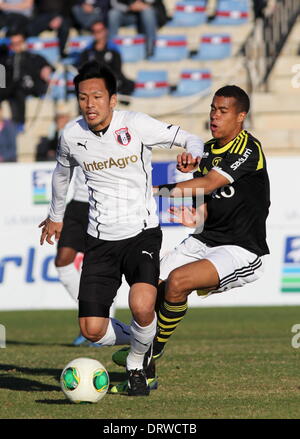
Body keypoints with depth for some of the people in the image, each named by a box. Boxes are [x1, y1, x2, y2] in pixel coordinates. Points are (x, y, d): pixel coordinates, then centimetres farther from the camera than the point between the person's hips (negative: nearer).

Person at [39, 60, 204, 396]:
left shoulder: (136, 125, -11)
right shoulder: (72, 135, 0)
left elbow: (189, 139, -4)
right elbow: (62, 171, 22)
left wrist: (193, 155, -28)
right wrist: (56, 215, 35)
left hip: (142, 233, -3)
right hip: (100, 240, 3)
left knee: (142, 308, -28)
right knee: (92, 331, -8)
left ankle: (137, 365, 6)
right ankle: (141, 342, 27)